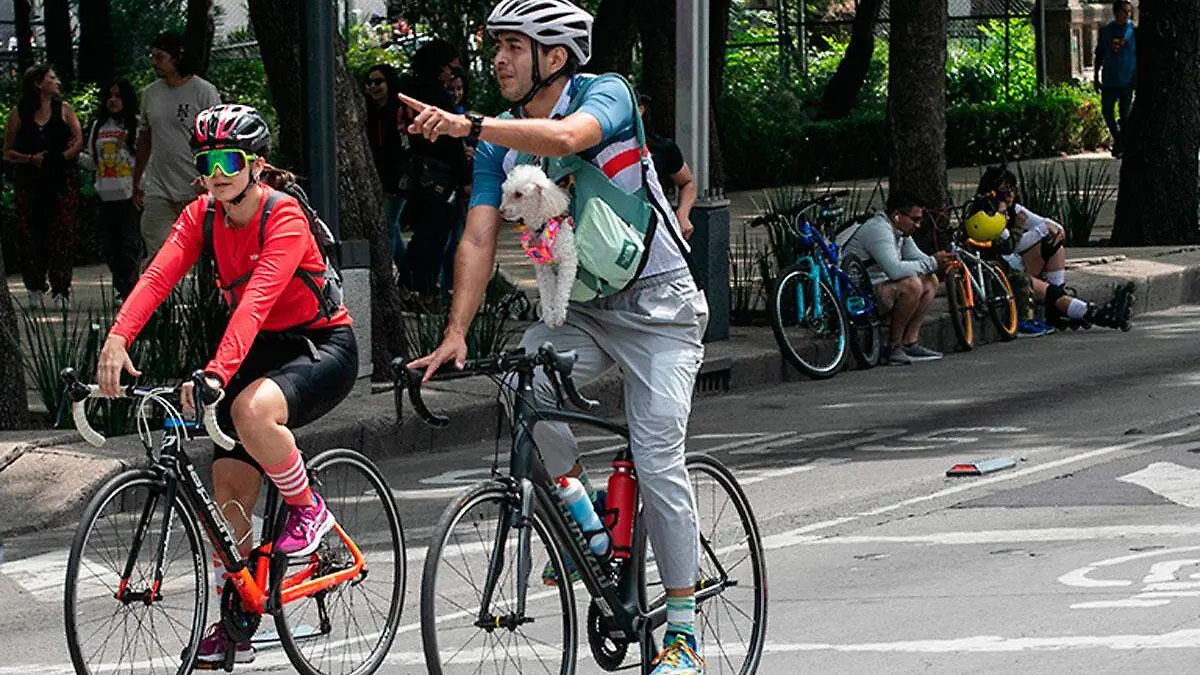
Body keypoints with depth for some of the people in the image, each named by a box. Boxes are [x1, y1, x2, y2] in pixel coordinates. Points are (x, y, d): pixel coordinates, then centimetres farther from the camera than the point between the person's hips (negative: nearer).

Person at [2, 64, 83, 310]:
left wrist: (59, 158, -11)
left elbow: (78, 142, 1)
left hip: (63, 179, 0)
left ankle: (61, 290, -5)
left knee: (62, 234, -7)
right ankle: (35, 288, 11)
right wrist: (31, 159, -10)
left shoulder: (63, 109, 8)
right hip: (29, 182, 0)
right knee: (30, 235, 0)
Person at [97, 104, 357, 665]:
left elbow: (257, 299, -36)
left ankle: (308, 509, -11)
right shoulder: (203, 216, -3)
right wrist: (118, 338, -36)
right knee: (228, 487, -1)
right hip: (260, 351, 7)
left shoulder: (284, 218, -22)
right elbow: (159, 275, -18)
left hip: (323, 346, -7)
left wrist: (218, 372, -49)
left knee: (251, 410, -37)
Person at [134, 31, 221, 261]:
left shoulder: (204, 92, -4)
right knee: (157, 255, -5)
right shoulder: (150, 93, 12)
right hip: (157, 190, 4)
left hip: (195, 190, -4)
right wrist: (136, 184, 21)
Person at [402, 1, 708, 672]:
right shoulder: (500, 144, 1)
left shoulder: (606, 94, -14)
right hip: (580, 308, 5)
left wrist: (468, 126, -47)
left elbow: (564, 137, -37)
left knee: (658, 463, -12)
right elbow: (479, 239, -7)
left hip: (657, 304, -5)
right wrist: (456, 334, -19)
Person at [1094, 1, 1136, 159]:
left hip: (1127, 80, -3)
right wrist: (1096, 77, 10)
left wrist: (1138, 77, -7)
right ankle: (1118, 138, 24)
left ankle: (1121, 146, 9)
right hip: (1109, 80, 3)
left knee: (1125, 115, 0)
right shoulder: (1106, 31, 5)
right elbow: (1099, 55, 12)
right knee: (1107, 112, 4)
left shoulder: (1134, 31, -2)